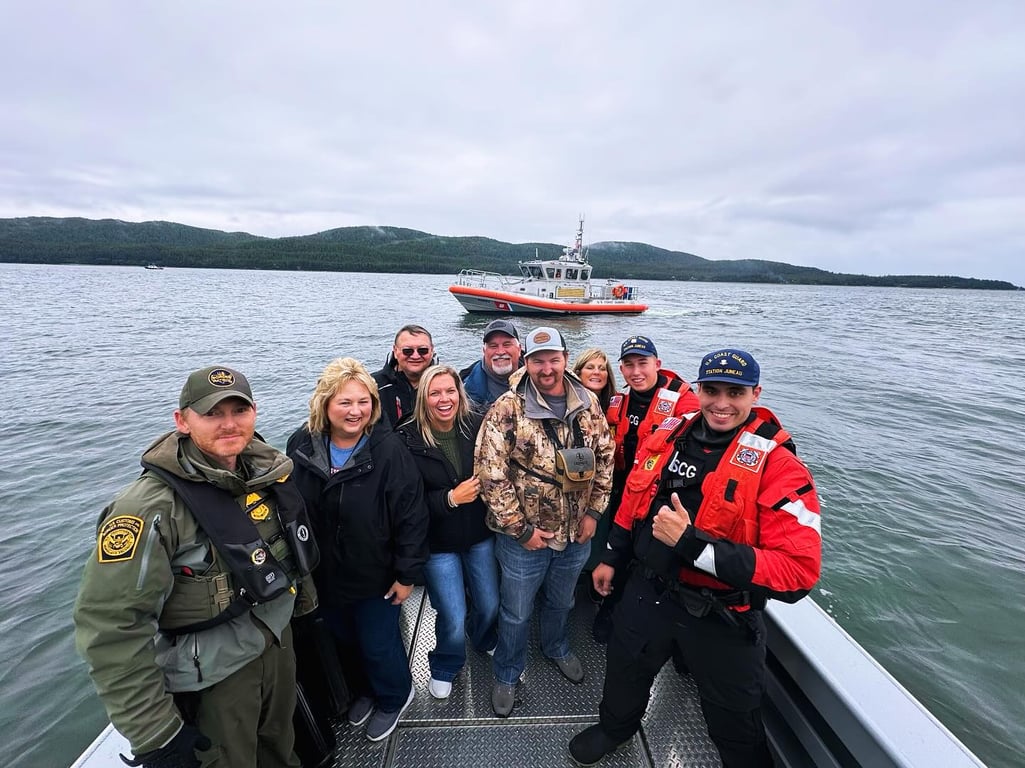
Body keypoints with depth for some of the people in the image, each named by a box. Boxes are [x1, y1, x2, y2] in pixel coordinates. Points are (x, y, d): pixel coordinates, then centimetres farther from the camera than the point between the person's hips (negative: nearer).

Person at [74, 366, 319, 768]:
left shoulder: (268, 470, -8)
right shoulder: (152, 508, -27)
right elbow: (110, 627, -23)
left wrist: (304, 596, 19)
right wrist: (154, 733, -19)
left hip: (280, 640, 5)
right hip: (213, 674, -5)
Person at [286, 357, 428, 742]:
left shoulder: (388, 449, -25)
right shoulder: (301, 444, -12)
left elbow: (412, 516, -20)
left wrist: (407, 574, -15)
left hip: (376, 576, -4)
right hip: (325, 575, 5)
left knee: (378, 644, 15)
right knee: (344, 640, 27)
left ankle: (394, 696, 48)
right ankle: (362, 690, 57)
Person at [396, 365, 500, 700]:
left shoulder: (477, 427, -12)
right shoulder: (408, 440, -17)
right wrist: (451, 498, -25)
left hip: (480, 535, 3)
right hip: (439, 543, -2)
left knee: (490, 605, 18)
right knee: (453, 621, 6)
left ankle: (486, 642, 56)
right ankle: (444, 669, 42)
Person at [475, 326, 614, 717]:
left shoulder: (588, 403, -5)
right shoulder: (507, 409, -19)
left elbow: (605, 458, 3)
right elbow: (490, 473, -19)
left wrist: (594, 511, -1)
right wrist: (521, 528, -16)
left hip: (576, 532, 4)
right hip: (524, 535, -4)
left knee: (561, 602, 29)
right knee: (516, 612, 18)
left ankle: (557, 648, 59)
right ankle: (507, 674, 46)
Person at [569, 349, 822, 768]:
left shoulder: (779, 466, -22)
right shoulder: (667, 436, -7)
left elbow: (799, 569, -28)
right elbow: (633, 502, 6)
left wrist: (691, 544, -34)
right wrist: (613, 558, 14)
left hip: (720, 616, -4)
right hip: (648, 590, 5)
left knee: (733, 721, 21)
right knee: (624, 670, 28)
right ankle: (615, 726, 60)